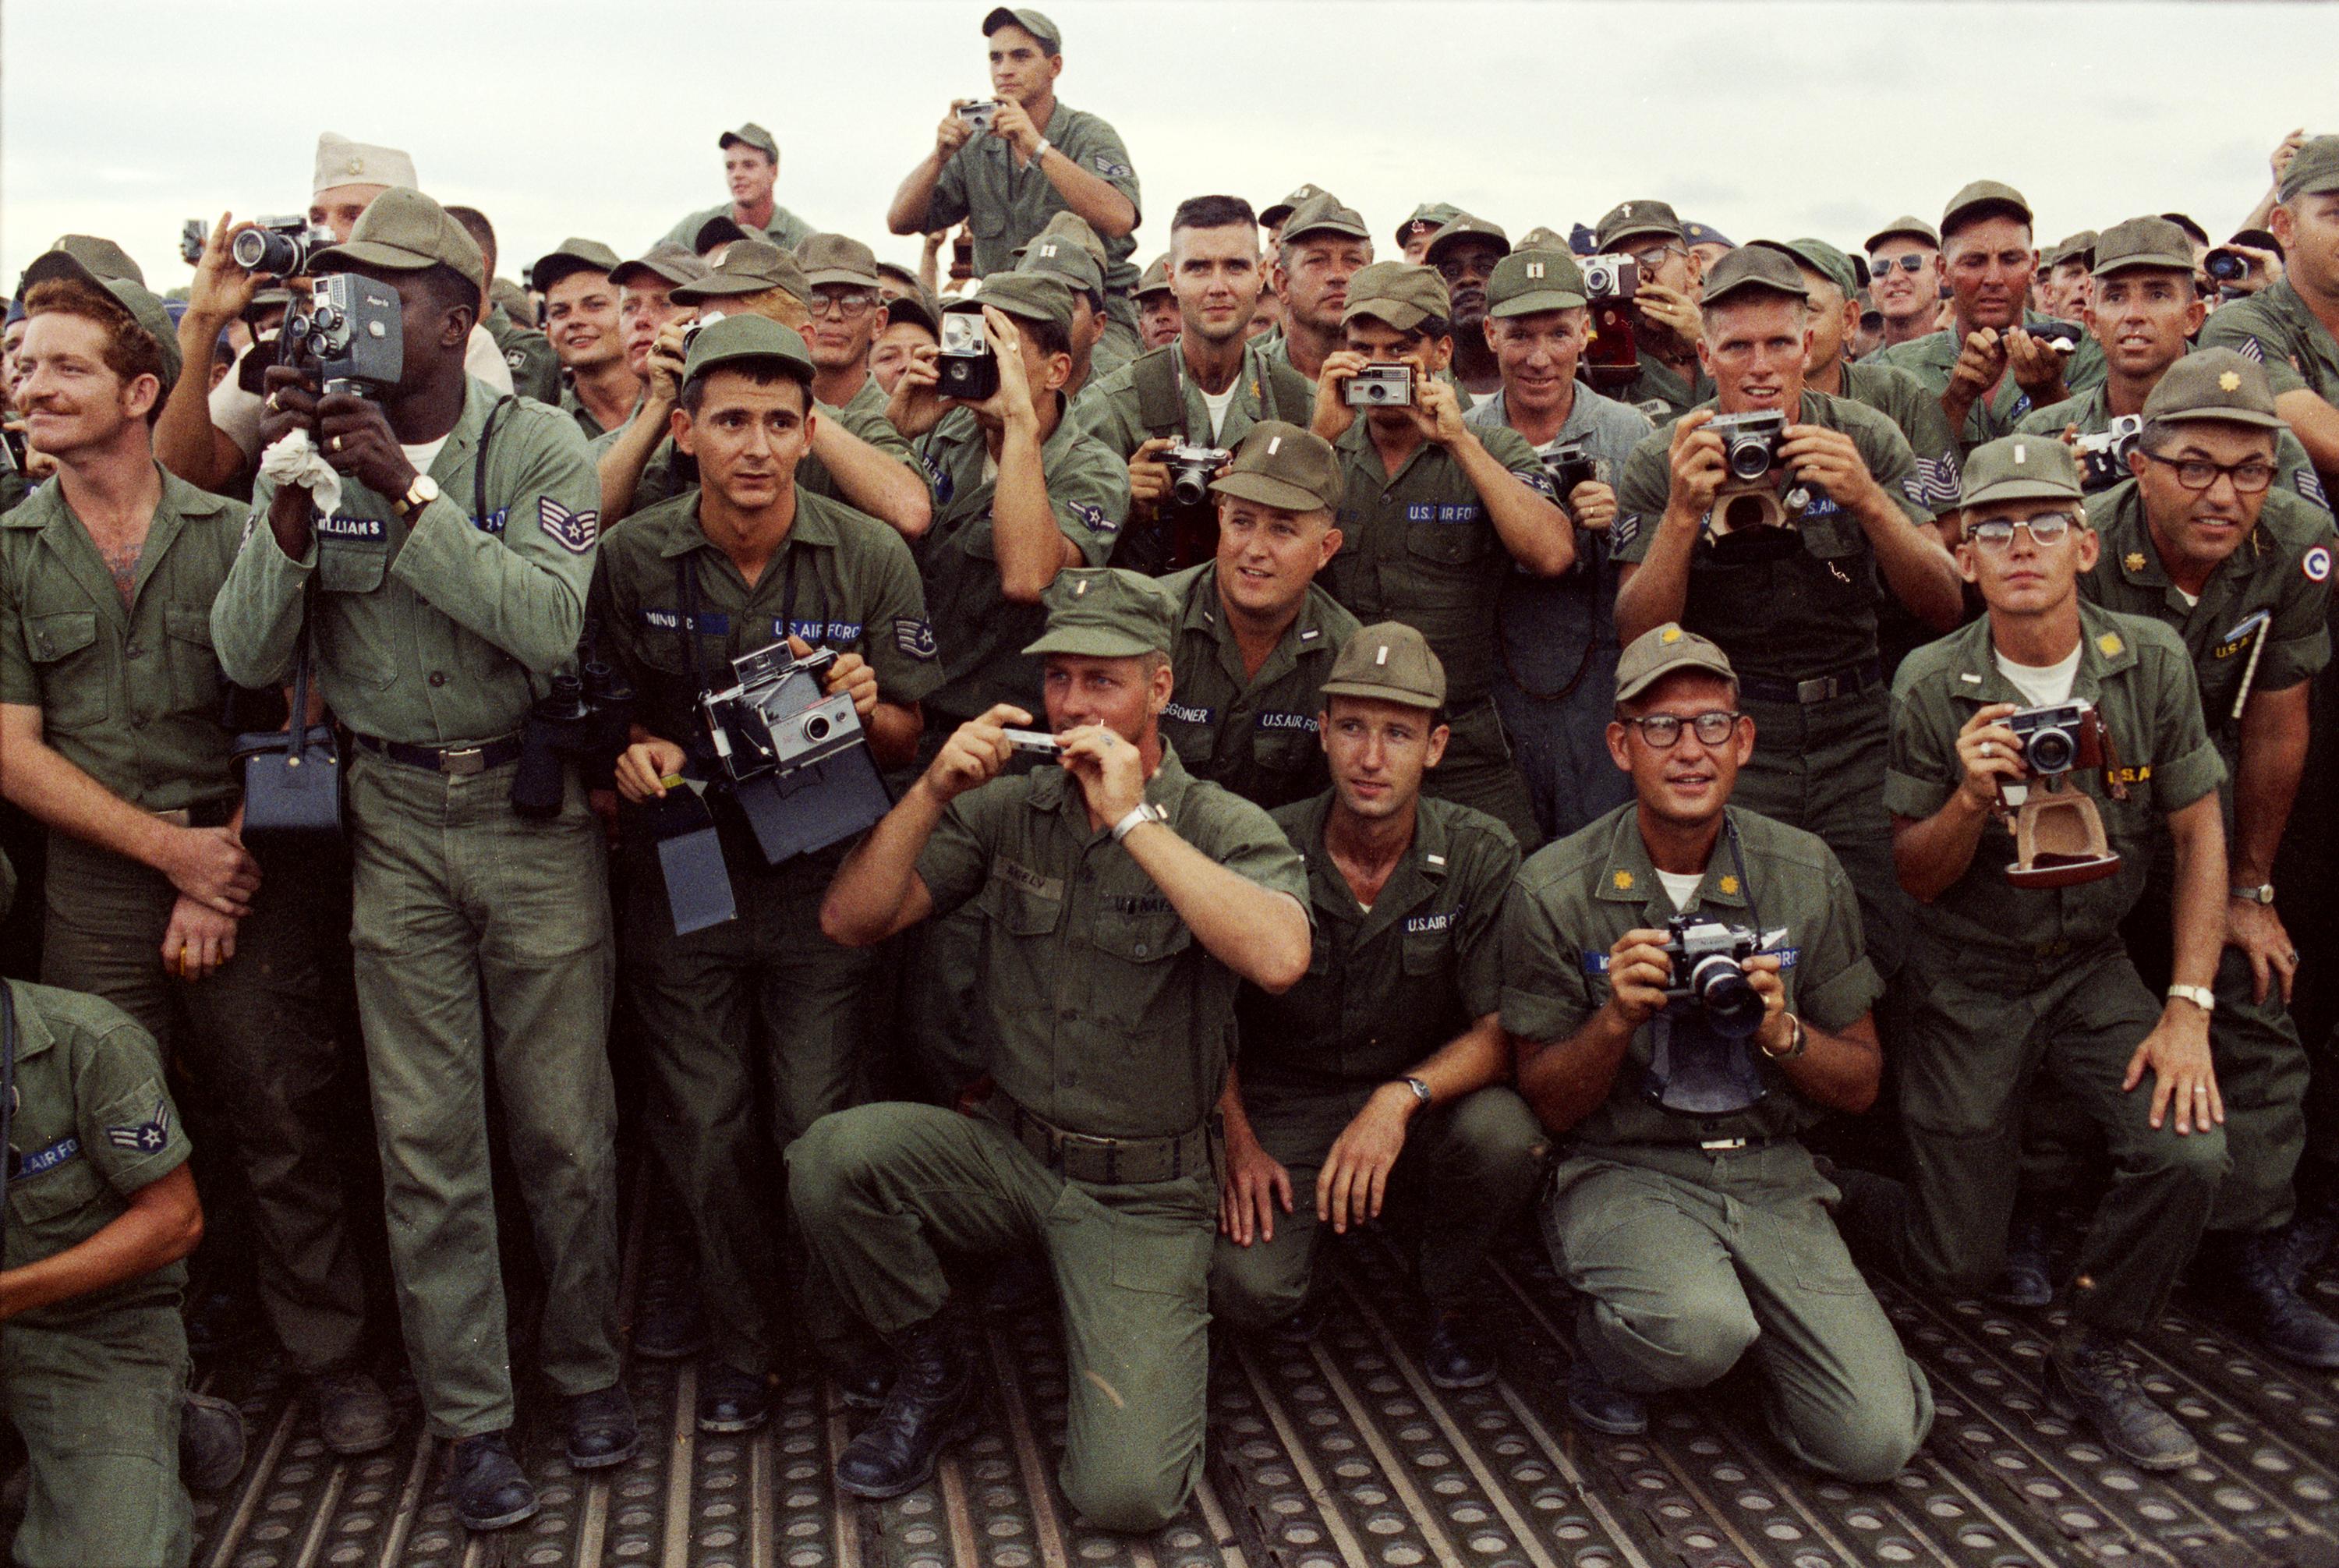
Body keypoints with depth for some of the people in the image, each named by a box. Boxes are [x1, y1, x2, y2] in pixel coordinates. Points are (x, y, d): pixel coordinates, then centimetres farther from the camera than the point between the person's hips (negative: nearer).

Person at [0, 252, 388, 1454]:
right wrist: (172, 849, -8)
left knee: (285, 1131, 5)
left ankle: (329, 1355, 21)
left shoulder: (232, 533, 0)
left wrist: (224, 877, -7)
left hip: (248, 875, -1)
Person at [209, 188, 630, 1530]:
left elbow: (549, 623, -20)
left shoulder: (538, 444, -5)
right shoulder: (310, 454, 2)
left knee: (565, 1122, 6)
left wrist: (406, 489, -23)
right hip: (393, 823, 2)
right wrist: (292, 497, -16)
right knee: (426, 1137, 4)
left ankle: (587, 1365, 27)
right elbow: (251, 658, -4)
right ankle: (473, 1415, 17)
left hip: (535, 813, -2)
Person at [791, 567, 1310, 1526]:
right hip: (1009, 1150, 4)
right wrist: (932, 792, -14)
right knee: (833, 1154, -26)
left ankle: (1144, 1342, 19)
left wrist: (1134, 818, -25)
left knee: (1122, 1495, -17)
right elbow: (849, 922, -1)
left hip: (1144, 1193, -3)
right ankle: (933, 1368, 2)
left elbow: (1280, 959, -29)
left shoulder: (1226, 830, -7)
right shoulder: (1005, 811, 4)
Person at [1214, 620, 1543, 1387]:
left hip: (1427, 1105, 1)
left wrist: (1402, 1097, -29)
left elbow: (1501, 1033, -11)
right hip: (1287, 1108, -1)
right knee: (1246, 1288, -26)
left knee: (1503, 1134, -33)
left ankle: (1448, 1294, 1)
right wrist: (1238, 1144, -12)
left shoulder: (1482, 856, -9)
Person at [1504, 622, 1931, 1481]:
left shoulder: (1806, 873, 1)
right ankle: (1607, 1344, 3)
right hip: (1623, 1174, -3)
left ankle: (1753, 1319, 20)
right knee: (1697, 1331, -35)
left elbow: (1861, 1083, 7)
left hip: (1772, 1178, 3)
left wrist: (1781, 1032, -15)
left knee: (1876, 1441, -12)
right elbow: (1549, 1106, -1)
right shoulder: (1554, 889, -6)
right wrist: (1617, 1019, -20)